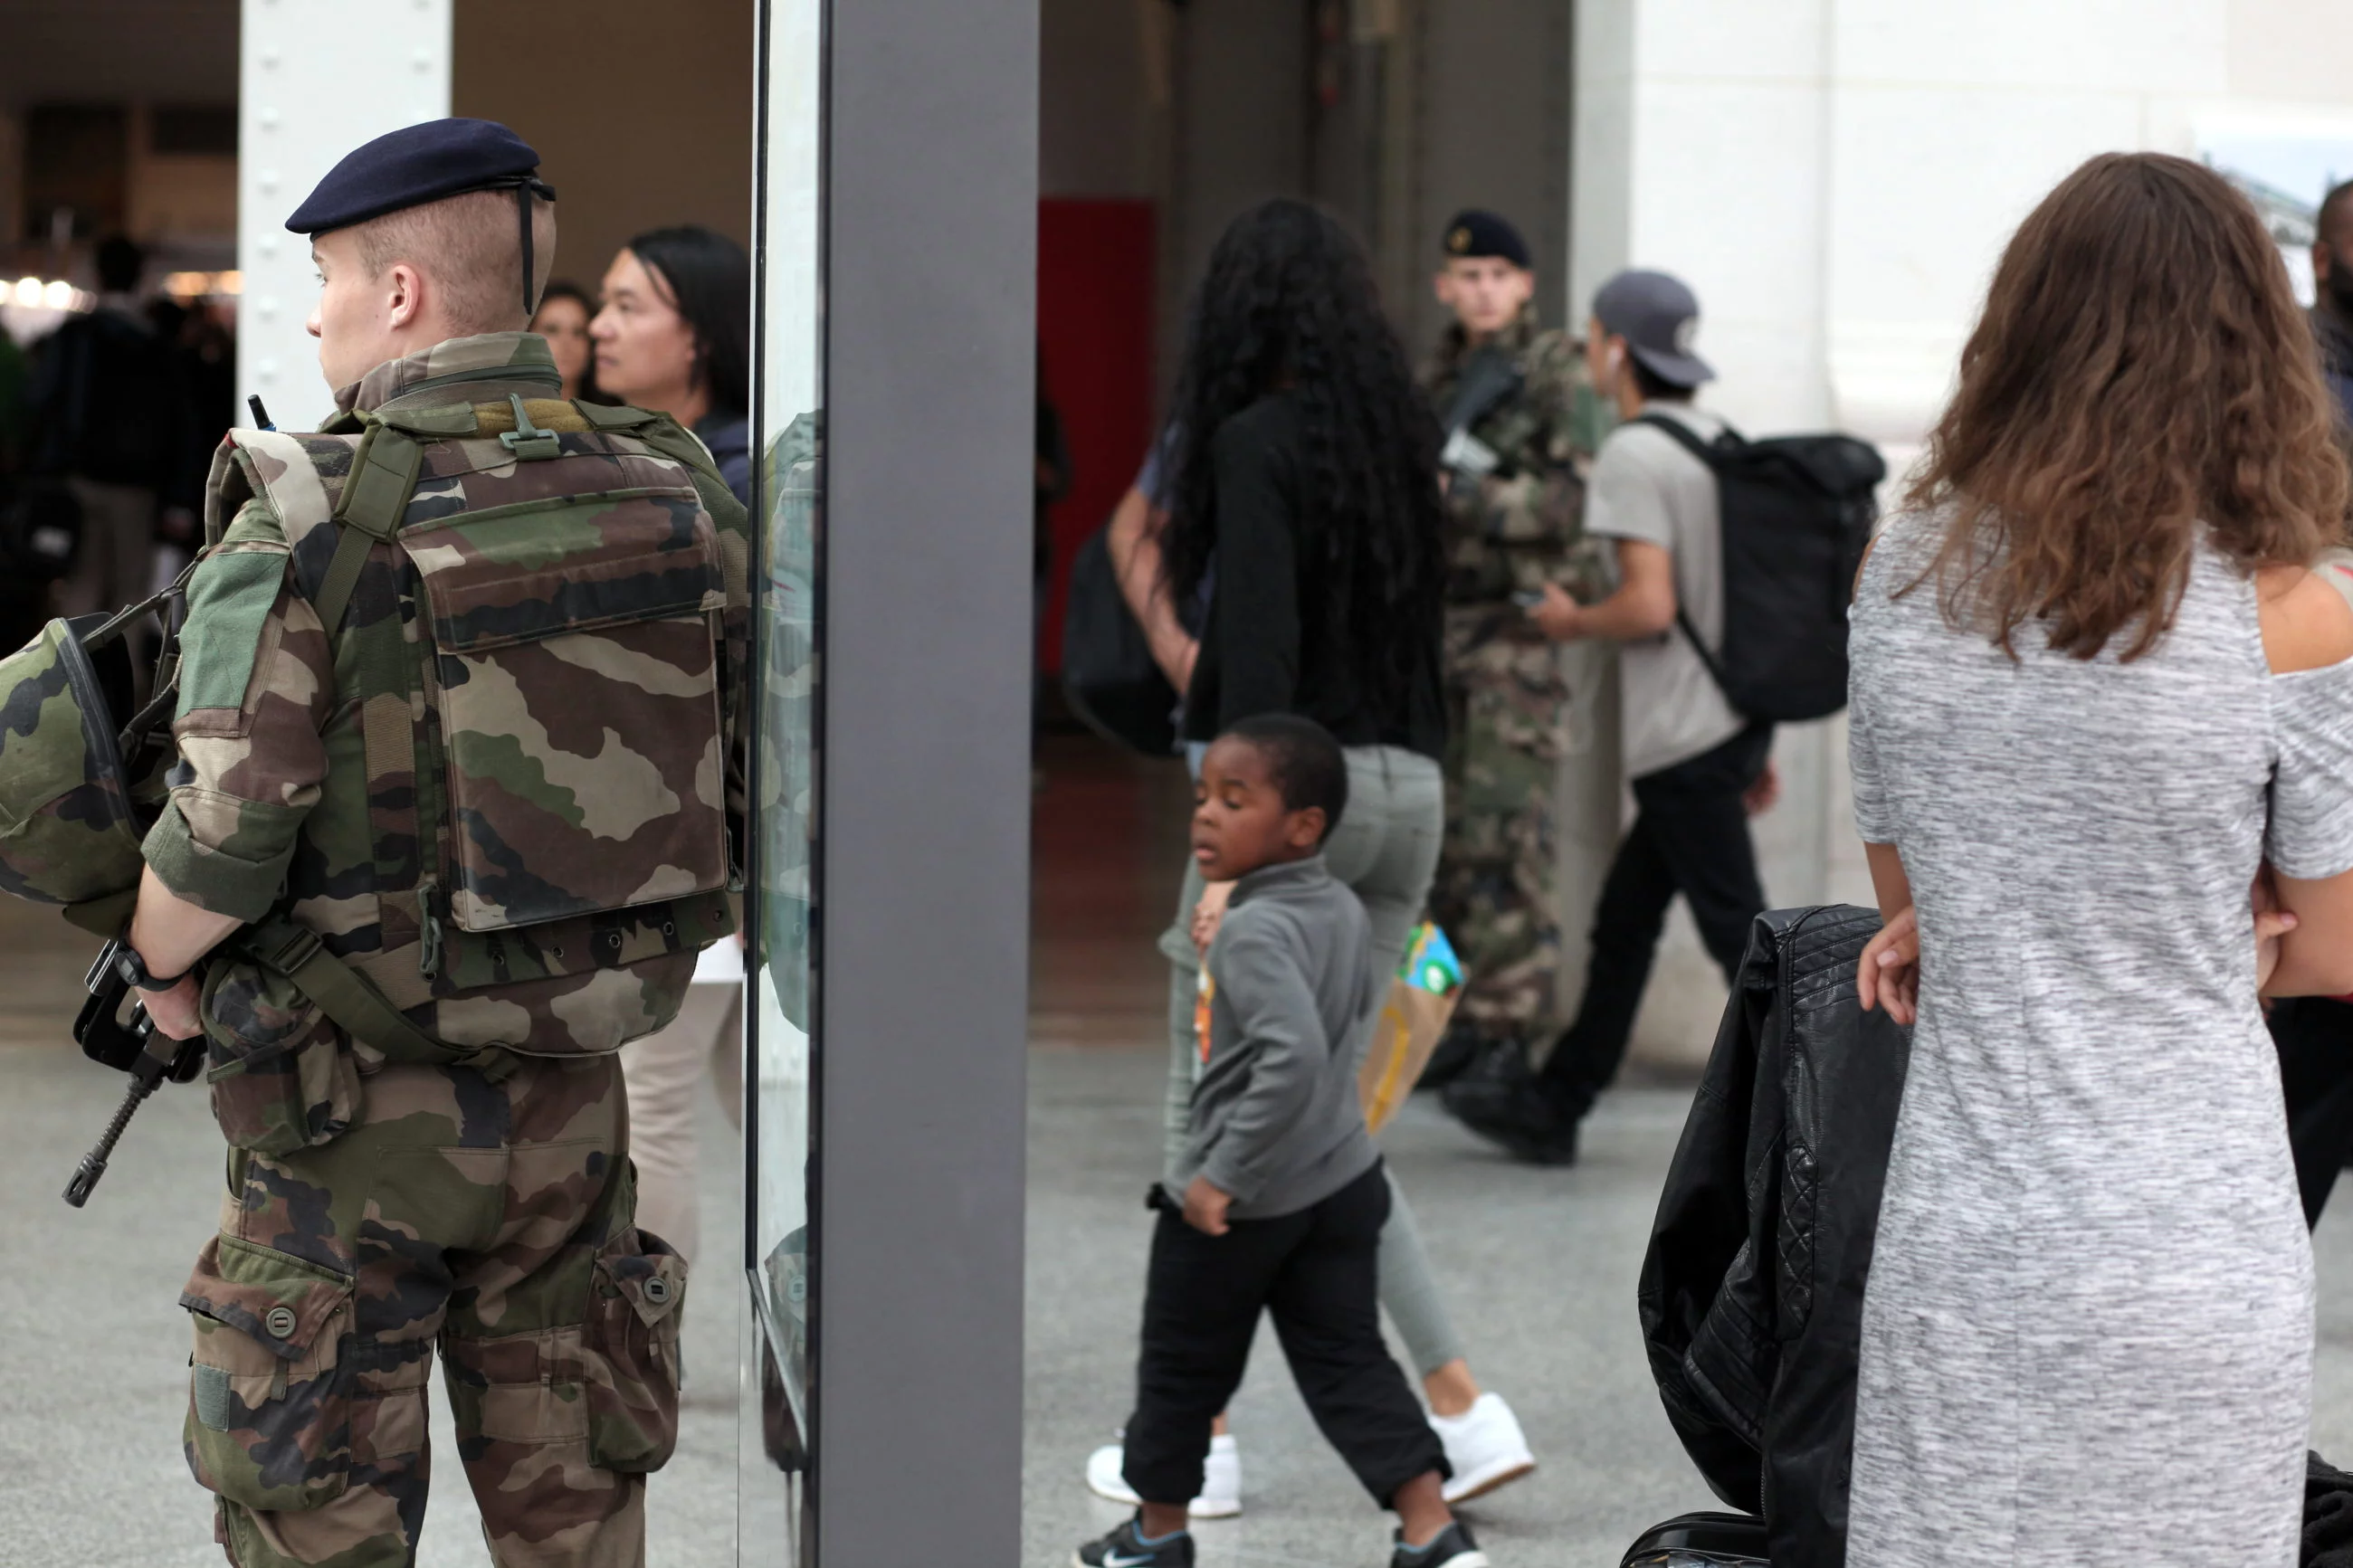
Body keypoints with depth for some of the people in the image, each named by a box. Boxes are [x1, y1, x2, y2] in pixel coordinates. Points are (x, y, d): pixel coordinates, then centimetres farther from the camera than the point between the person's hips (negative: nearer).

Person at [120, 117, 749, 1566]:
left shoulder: (311, 523, -15)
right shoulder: (674, 503, 0)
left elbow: (226, 836, -19)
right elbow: (763, 794, 4)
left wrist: (162, 966, 1)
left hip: (356, 1117, -4)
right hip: (570, 1103, 5)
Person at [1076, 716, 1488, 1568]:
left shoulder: (1253, 931, -24)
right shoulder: (1345, 911, 3)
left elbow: (1295, 1054, -35)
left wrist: (1225, 1175, -30)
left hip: (1234, 1205, -8)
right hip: (1342, 1181, 8)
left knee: (1181, 1367, 12)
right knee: (1348, 1362, 8)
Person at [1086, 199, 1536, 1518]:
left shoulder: (1256, 440, -10)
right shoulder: (1402, 435, 11)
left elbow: (1263, 652, -18)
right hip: (1410, 789, 7)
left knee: (1211, 1118, 6)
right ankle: (1466, 1407, 3)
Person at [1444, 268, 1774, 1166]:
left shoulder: (1632, 455, -15)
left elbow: (1649, 607, -23)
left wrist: (1570, 621, -2)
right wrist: (1759, 746, 20)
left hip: (1684, 739, -9)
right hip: (1735, 720, 9)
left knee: (1739, 934, -5)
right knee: (1623, 922, 17)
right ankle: (1551, 1108, 26)